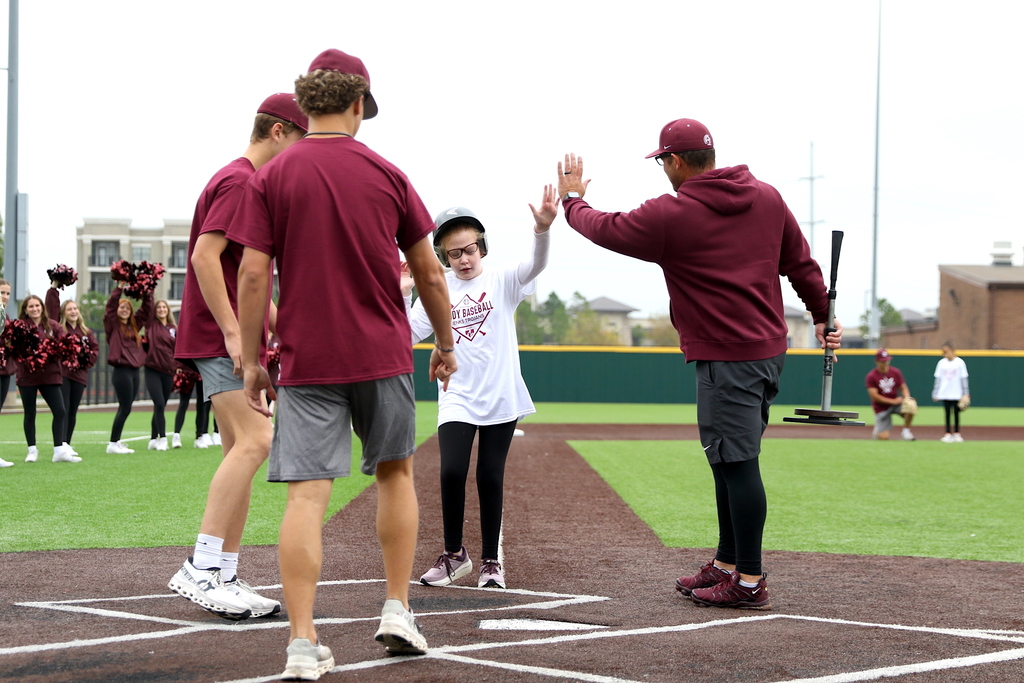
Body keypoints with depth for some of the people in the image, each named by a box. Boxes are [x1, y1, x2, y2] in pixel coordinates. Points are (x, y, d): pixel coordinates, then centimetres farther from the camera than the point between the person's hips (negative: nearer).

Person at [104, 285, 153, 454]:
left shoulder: (134, 325, 16)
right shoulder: (113, 325, 0)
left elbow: (147, 309, 18)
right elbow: (111, 305, -12)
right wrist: (119, 287, -16)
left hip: (134, 371, 7)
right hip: (121, 370, -7)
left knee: (125, 408, 8)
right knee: (125, 408, -9)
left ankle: (117, 442, 13)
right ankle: (113, 444, -4)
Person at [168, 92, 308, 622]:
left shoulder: (248, 182, 21)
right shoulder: (240, 181, -11)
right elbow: (205, 256, -21)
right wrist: (232, 332, -24)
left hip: (235, 339, 11)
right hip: (218, 338, -11)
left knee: (241, 450, 9)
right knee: (254, 440, -21)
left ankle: (223, 578, 11)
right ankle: (201, 569, -23)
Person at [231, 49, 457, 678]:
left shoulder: (271, 179, -1)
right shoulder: (387, 175, 2)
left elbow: (253, 276, -5)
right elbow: (429, 273, 6)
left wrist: (252, 360, 4)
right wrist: (446, 344, 19)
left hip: (306, 362, -1)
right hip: (383, 355, 1)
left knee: (307, 494, -4)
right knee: (395, 472, 18)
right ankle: (398, 611, 19)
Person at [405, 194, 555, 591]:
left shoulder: (502, 282, -1)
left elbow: (536, 265, -21)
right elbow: (407, 336, -1)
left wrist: (542, 228, -40)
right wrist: (400, 297, -15)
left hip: (500, 397, -1)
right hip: (457, 398, 1)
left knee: (490, 478, 2)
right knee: (452, 472, -13)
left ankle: (490, 560, 17)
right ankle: (454, 554, 6)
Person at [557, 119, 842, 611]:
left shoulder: (670, 215, -10)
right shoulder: (767, 198, 9)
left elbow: (606, 229, 3)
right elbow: (801, 263, 14)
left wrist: (571, 198, 22)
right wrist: (823, 316, 23)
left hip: (725, 358, -8)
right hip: (770, 349, 8)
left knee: (736, 462, -7)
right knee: (730, 459, 17)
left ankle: (749, 583, -6)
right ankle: (726, 565, 26)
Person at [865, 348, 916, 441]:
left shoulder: (895, 372, 0)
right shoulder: (871, 376, -11)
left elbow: (903, 388, 5)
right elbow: (874, 396, -15)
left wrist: (906, 397, -19)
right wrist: (893, 401, -18)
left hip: (896, 403, 3)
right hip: (881, 408, -3)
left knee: (911, 404, -31)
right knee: (884, 437, -13)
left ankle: (905, 431, -11)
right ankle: (878, 429, 27)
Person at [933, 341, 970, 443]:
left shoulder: (959, 362, -4)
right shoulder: (941, 363, 4)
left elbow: (964, 379, -3)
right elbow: (938, 379, 8)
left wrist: (966, 394, -6)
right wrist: (935, 393, 7)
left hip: (956, 394, -2)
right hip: (945, 394, 2)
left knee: (956, 414, 4)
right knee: (947, 414, 3)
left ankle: (957, 434, 13)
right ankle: (948, 434, 5)